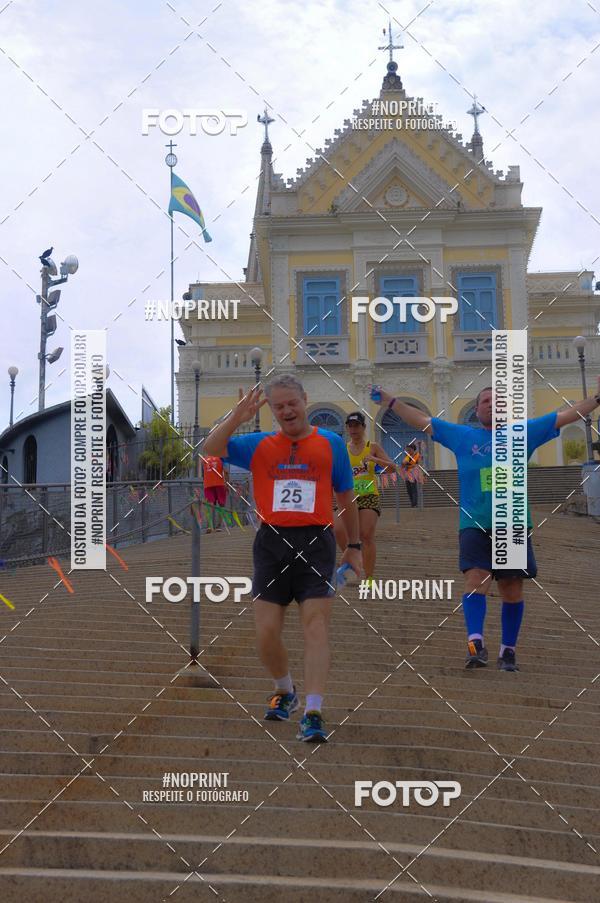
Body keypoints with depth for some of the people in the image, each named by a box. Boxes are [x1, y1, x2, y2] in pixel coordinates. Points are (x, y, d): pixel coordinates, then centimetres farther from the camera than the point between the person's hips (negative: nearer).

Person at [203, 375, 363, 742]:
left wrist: (354, 546, 15)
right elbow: (212, 448, -2)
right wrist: (239, 416, -13)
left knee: (316, 627, -10)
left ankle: (314, 713, -11)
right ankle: (285, 691, 30)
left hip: (316, 543, -2)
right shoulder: (260, 445, 10)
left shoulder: (331, 443, 9)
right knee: (267, 632, 2)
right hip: (272, 543, 2)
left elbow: (347, 498, 14)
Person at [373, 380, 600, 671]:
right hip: (475, 525, -1)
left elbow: (566, 416, 10)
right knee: (476, 580, -19)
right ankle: (475, 643, -26)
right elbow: (422, 420, 11)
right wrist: (390, 401, 7)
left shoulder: (523, 433, 10)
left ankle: (508, 650, 16)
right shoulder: (462, 436, 10)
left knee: (512, 590, 5)